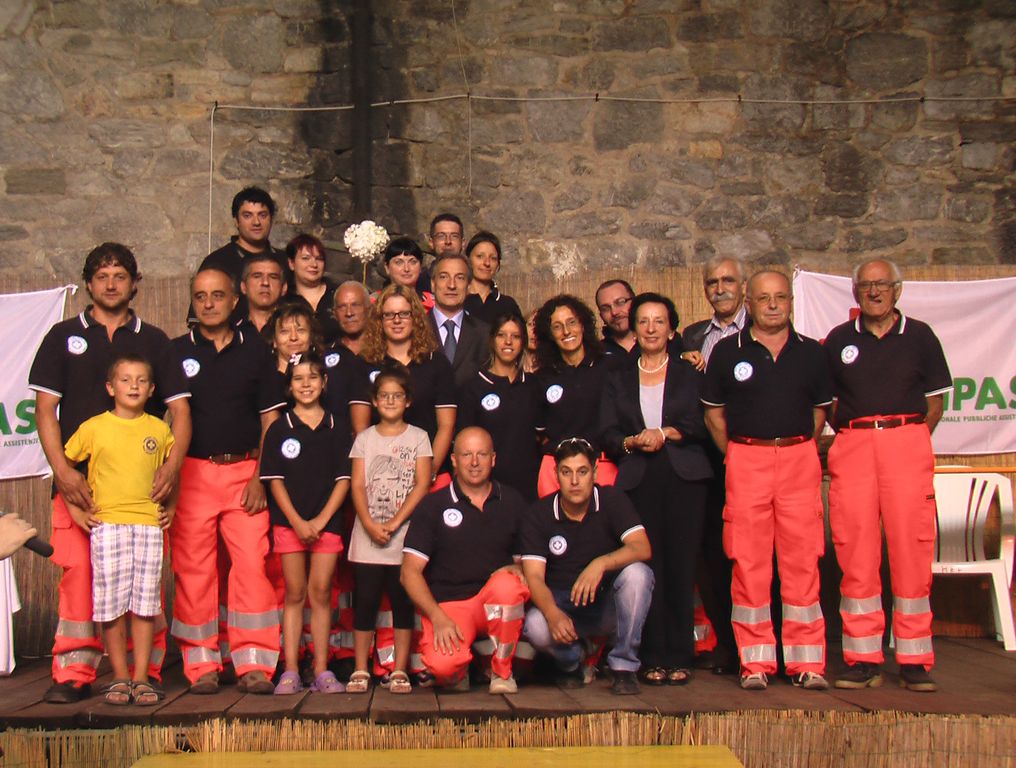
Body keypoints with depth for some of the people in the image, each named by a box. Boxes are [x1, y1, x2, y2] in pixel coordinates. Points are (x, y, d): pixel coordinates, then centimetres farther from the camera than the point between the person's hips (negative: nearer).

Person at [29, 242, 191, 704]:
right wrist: (62, 470, -9)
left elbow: (180, 409, 8)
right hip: (79, 479, 0)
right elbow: (45, 409, 6)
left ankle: (146, 670, 8)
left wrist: (173, 464, -9)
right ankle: (73, 673, 1)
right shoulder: (64, 336, 13)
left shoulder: (153, 341, 14)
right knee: (77, 571, -6)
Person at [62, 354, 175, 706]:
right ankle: (119, 677, 11)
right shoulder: (93, 428, 2)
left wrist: (171, 506, 11)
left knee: (145, 603, 3)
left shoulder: (159, 430, 9)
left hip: (149, 522, 2)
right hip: (107, 522, -1)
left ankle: (141, 678, 11)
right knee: (111, 603, -1)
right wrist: (74, 506, 1)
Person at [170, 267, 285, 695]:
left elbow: (270, 419, 8)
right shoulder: (175, 352, 10)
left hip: (245, 472, 0)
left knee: (252, 564, -7)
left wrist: (260, 477, -2)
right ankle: (201, 666, 9)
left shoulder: (255, 352, 10)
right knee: (193, 569, 0)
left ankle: (254, 664, -2)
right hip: (192, 472, 0)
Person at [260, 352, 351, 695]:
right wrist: (297, 521, -11)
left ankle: (321, 671, 7)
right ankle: (290, 671, 7)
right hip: (289, 522, 0)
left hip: (327, 522, 0)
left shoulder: (337, 430, 6)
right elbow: (274, 480, 0)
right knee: (294, 594, 4)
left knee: (320, 593, 2)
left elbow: (343, 479, 2)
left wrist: (320, 520, -8)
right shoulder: (279, 429, 4)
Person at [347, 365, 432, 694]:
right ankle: (360, 670, 9)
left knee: (403, 602, 1)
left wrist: (394, 524, -13)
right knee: (364, 602, 2)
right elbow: (357, 486, 1)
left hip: (405, 535, -1)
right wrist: (371, 525, -14)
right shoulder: (364, 438, 9)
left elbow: (422, 485, -4)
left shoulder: (418, 438, 5)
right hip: (367, 535, 1)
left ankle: (400, 671, 8)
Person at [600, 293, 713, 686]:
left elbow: (701, 424, 2)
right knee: (647, 566, -5)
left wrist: (665, 433, -10)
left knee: (681, 565, -5)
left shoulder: (688, 374, 15)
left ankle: (680, 657, 2)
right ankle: (654, 658, 2)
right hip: (637, 480, 1)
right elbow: (607, 434, 7)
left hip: (684, 478, -1)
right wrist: (633, 442, -11)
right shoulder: (618, 380, 17)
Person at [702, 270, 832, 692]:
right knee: (749, 562, 0)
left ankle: (806, 662, 8)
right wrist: (735, 456, 2)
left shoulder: (811, 352, 10)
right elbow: (714, 413, 9)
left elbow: (820, 411, 15)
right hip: (746, 458, -1)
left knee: (802, 560, 1)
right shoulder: (727, 351, 6)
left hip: (800, 458, 1)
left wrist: (800, 449, 6)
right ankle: (754, 663, 7)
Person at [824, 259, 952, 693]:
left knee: (911, 548, -3)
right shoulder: (838, 340, 13)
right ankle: (863, 658, 6)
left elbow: (935, 400, 10)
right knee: (855, 552, -1)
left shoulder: (919, 336, 10)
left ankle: (914, 660, 5)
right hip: (852, 446, 1)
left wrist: (908, 440, 1)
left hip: (907, 442, -1)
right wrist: (850, 433, 4)